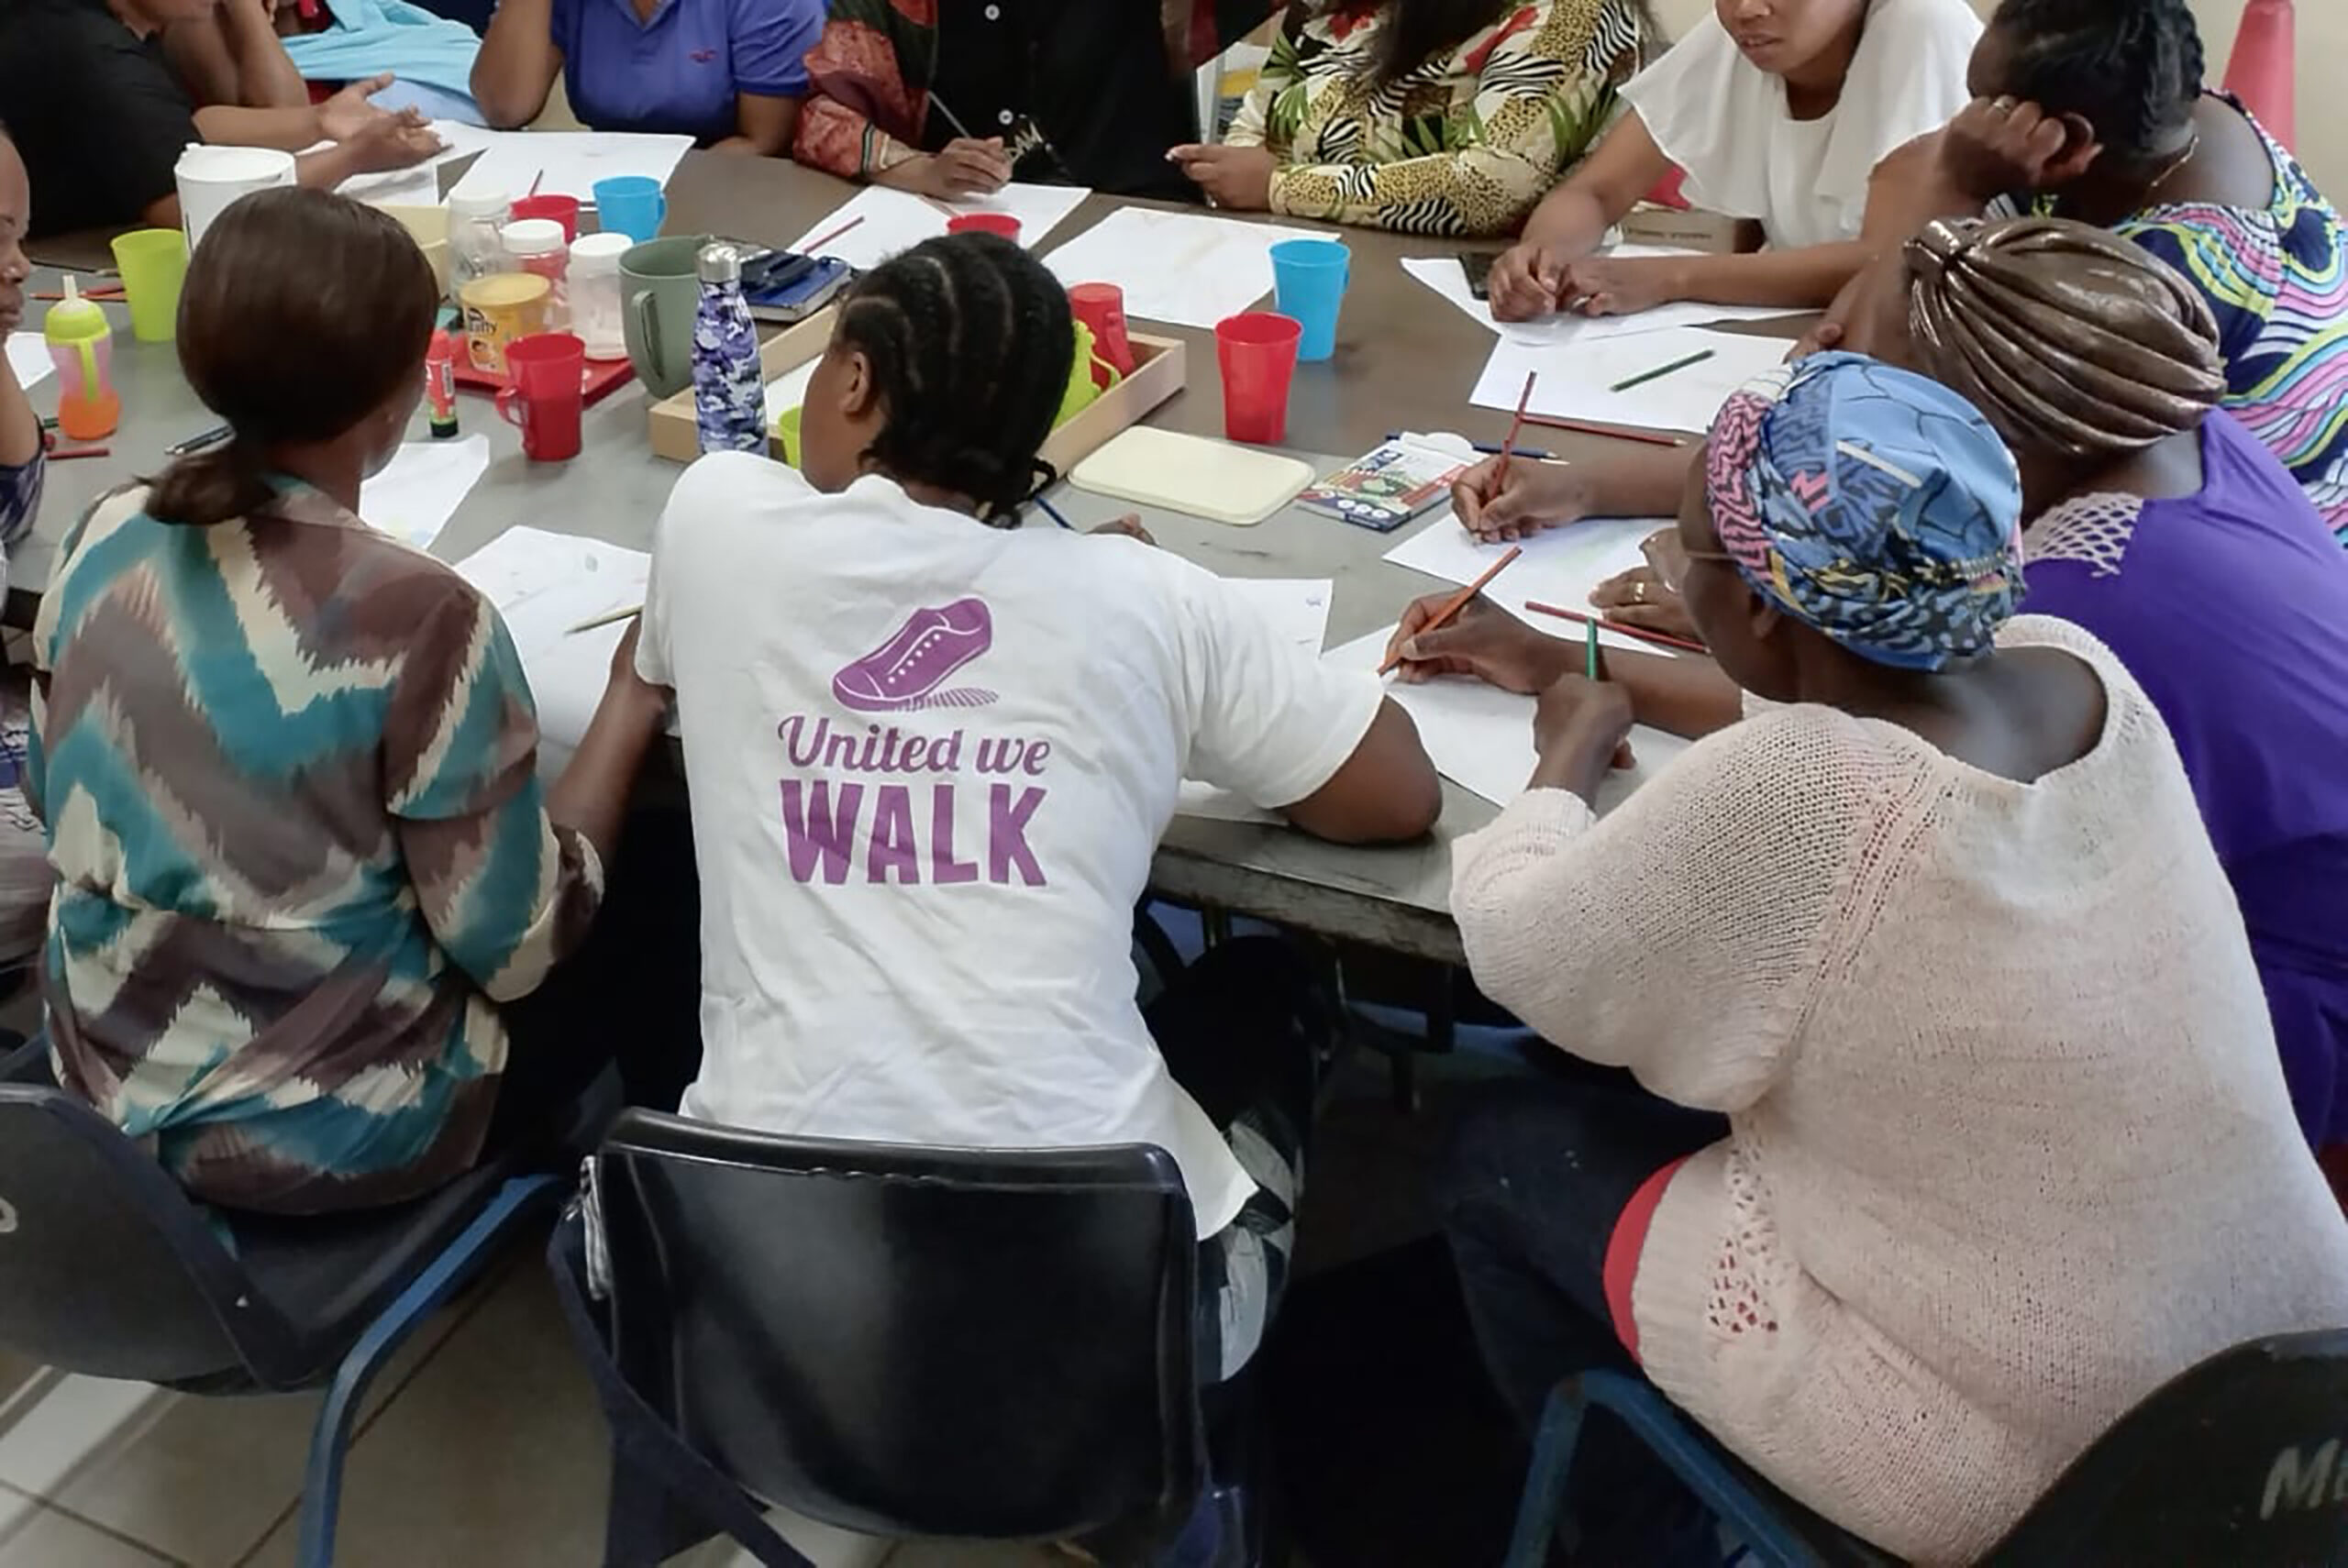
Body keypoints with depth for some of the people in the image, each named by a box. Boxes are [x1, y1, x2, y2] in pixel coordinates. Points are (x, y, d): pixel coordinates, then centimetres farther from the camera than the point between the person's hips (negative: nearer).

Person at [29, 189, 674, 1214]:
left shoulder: (105, 539, -8)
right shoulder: (416, 617, -27)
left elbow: (58, 800, 7)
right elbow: (520, 947, -19)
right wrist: (632, 703, -9)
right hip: (325, 1133, -6)